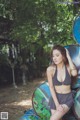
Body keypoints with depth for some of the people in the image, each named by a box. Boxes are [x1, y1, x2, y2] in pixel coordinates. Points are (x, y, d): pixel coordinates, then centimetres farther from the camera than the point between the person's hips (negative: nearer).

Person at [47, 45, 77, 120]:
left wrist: (68, 56, -22)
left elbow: (74, 73, -32)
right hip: (55, 98, 1)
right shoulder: (50, 69, -11)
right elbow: (51, 87, -7)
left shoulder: (69, 67, -9)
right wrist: (57, 104, -12)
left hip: (68, 98, -1)